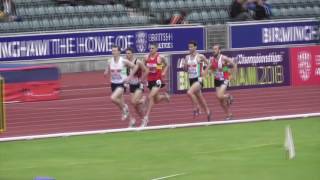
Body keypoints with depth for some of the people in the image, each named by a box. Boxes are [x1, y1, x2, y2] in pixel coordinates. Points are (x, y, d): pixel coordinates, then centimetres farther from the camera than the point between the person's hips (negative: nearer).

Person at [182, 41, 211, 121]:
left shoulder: (200, 56, -8)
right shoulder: (187, 57, 8)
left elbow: (209, 64, 2)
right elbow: (186, 69, 13)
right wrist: (185, 65, -7)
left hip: (198, 79, -6)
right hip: (191, 79, 6)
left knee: (190, 92, -28)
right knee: (199, 97, 15)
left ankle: (196, 107, -12)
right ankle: (207, 112, 30)